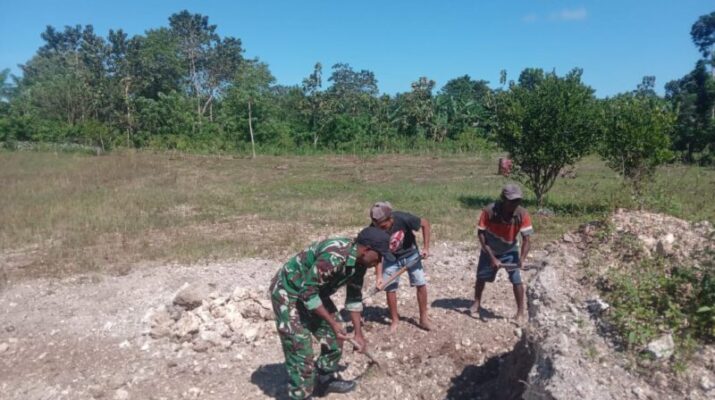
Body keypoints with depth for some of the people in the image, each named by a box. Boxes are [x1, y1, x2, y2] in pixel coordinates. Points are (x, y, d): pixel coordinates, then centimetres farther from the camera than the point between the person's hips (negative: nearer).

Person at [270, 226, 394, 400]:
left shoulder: (359, 261, -6)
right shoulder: (334, 257, -35)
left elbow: (354, 297, 7)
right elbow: (308, 292, -31)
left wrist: (358, 334, 9)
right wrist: (332, 322, -27)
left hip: (313, 291, 9)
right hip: (288, 292, -9)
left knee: (334, 338, 14)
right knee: (301, 351, -8)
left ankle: (326, 380, 34)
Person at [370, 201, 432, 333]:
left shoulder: (403, 219, -35)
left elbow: (425, 223, -19)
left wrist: (426, 248, -17)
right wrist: (379, 276, -29)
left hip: (410, 254, -1)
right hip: (391, 258, 1)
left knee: (421, 284, 0)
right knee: (390, 289, 0)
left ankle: (423, 318, 17)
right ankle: (394, 320, 20)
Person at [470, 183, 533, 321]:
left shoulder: (522, 214, -28)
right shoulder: (489, 211, -31)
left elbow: (526, 239, -24)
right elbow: (481, 234, -24)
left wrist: (522, 258, -41)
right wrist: (492, 258, -27)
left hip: (510, 251, 0)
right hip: (489, 250, 0)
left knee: (516, 280, -10)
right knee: (481, 277, 13)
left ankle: (520, 311, 7)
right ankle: (476, 303, 36)